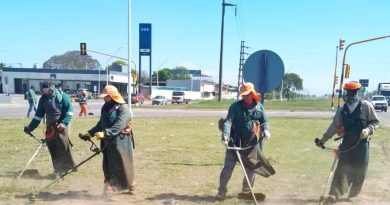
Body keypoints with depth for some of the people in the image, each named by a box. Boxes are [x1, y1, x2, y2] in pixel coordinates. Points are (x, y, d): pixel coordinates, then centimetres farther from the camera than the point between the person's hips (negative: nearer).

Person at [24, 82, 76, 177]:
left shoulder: (62, 96, -8)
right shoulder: (43, 99, 5)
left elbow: (69, 110, -11)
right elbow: (38, 114, 9)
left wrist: (64, 123, -21)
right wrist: (30, 127, 5)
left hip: (62, 125, -4)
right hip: (50, 126, 5)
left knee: (63, 145, -9)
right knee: (52, 147, 4)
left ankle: (69, 166, 6)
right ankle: (58, 169, 14)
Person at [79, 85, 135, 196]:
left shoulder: (123, 109, -15)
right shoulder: (105, 108, 11)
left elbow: (118, 126, -27)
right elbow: (100, 124, 17)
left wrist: (105, 133, -37)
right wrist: (90, 133, 5)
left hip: (121, 142, -7)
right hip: (107, 142, 7)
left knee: (124, 165, 2)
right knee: (108, 166, 10)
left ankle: (131, 186, 16)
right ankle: (108, 187, 20)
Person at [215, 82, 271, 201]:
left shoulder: (259, 107, 4)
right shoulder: (235, 106, -6)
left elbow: (264, 121, 11)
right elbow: (228, 121, -15)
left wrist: (266, 130, -11)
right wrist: (225, 136, -30)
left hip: (252, 144, 3)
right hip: (235, 142, -3)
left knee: (251, 168, 12)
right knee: (228, 167, -1)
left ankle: (246, 191, 29)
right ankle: (222, 191, 9)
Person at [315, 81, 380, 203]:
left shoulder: (366, 106, -6)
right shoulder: (342, 109, 3)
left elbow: (375, 121, 1)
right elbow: (334, 126, 8)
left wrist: (368, 130, -20)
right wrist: (323, 140, 7)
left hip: (361, 144, -2)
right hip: (347, 143, 2)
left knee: (359, 172, 7)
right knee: (341, 169, 0)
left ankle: (353, 195, 24)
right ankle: (334, 195, 3)